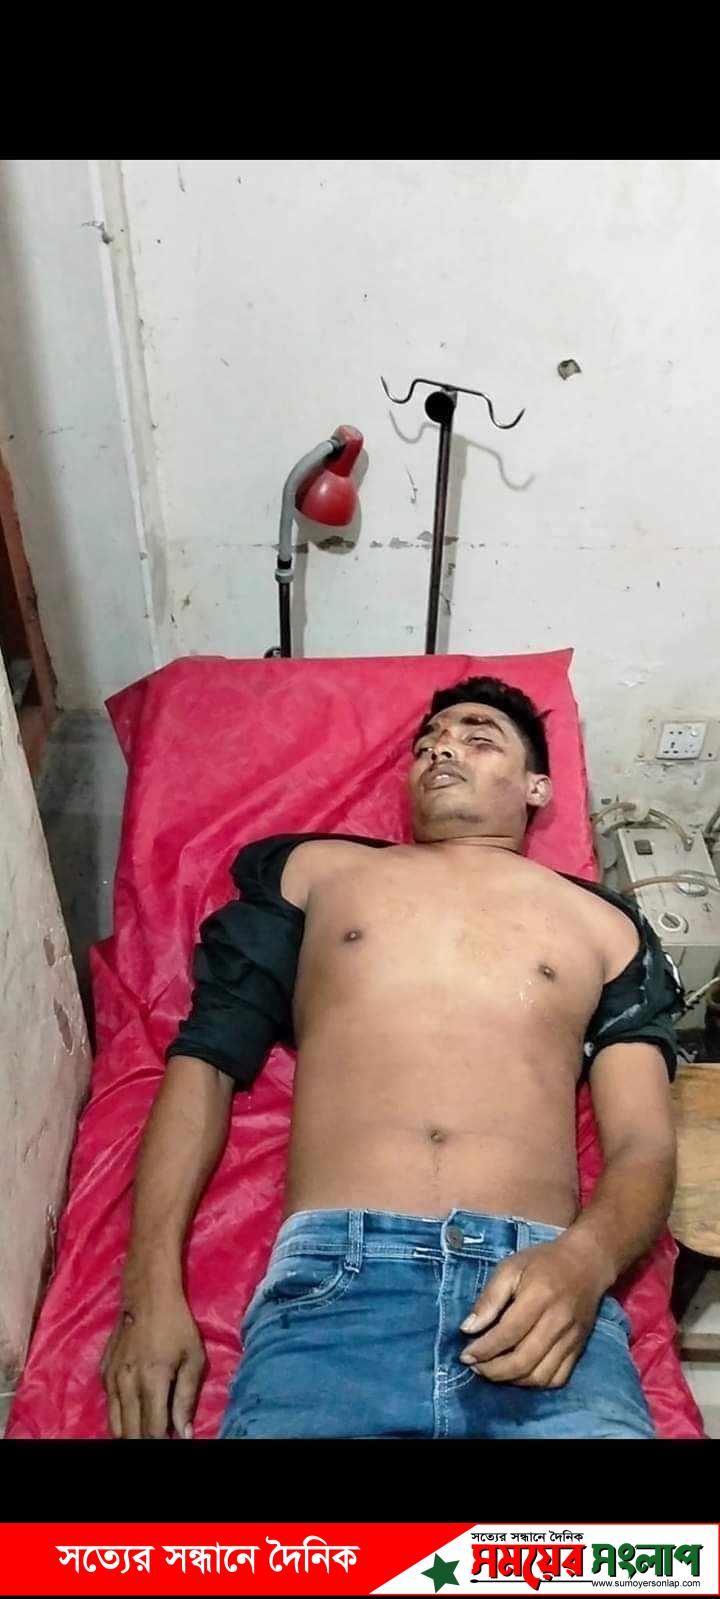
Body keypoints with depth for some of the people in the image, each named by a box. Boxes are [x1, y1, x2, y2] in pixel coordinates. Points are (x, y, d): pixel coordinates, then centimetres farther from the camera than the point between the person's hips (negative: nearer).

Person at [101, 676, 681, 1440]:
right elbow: (206, 1059, 13)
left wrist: (585, 1259, -13)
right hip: (334, 1273, 0)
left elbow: (644, 1143, 11)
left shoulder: (603, 925, 19)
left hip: (542, 1282, 1)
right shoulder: (315, 868, 19)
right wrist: (152, 1284, 0)